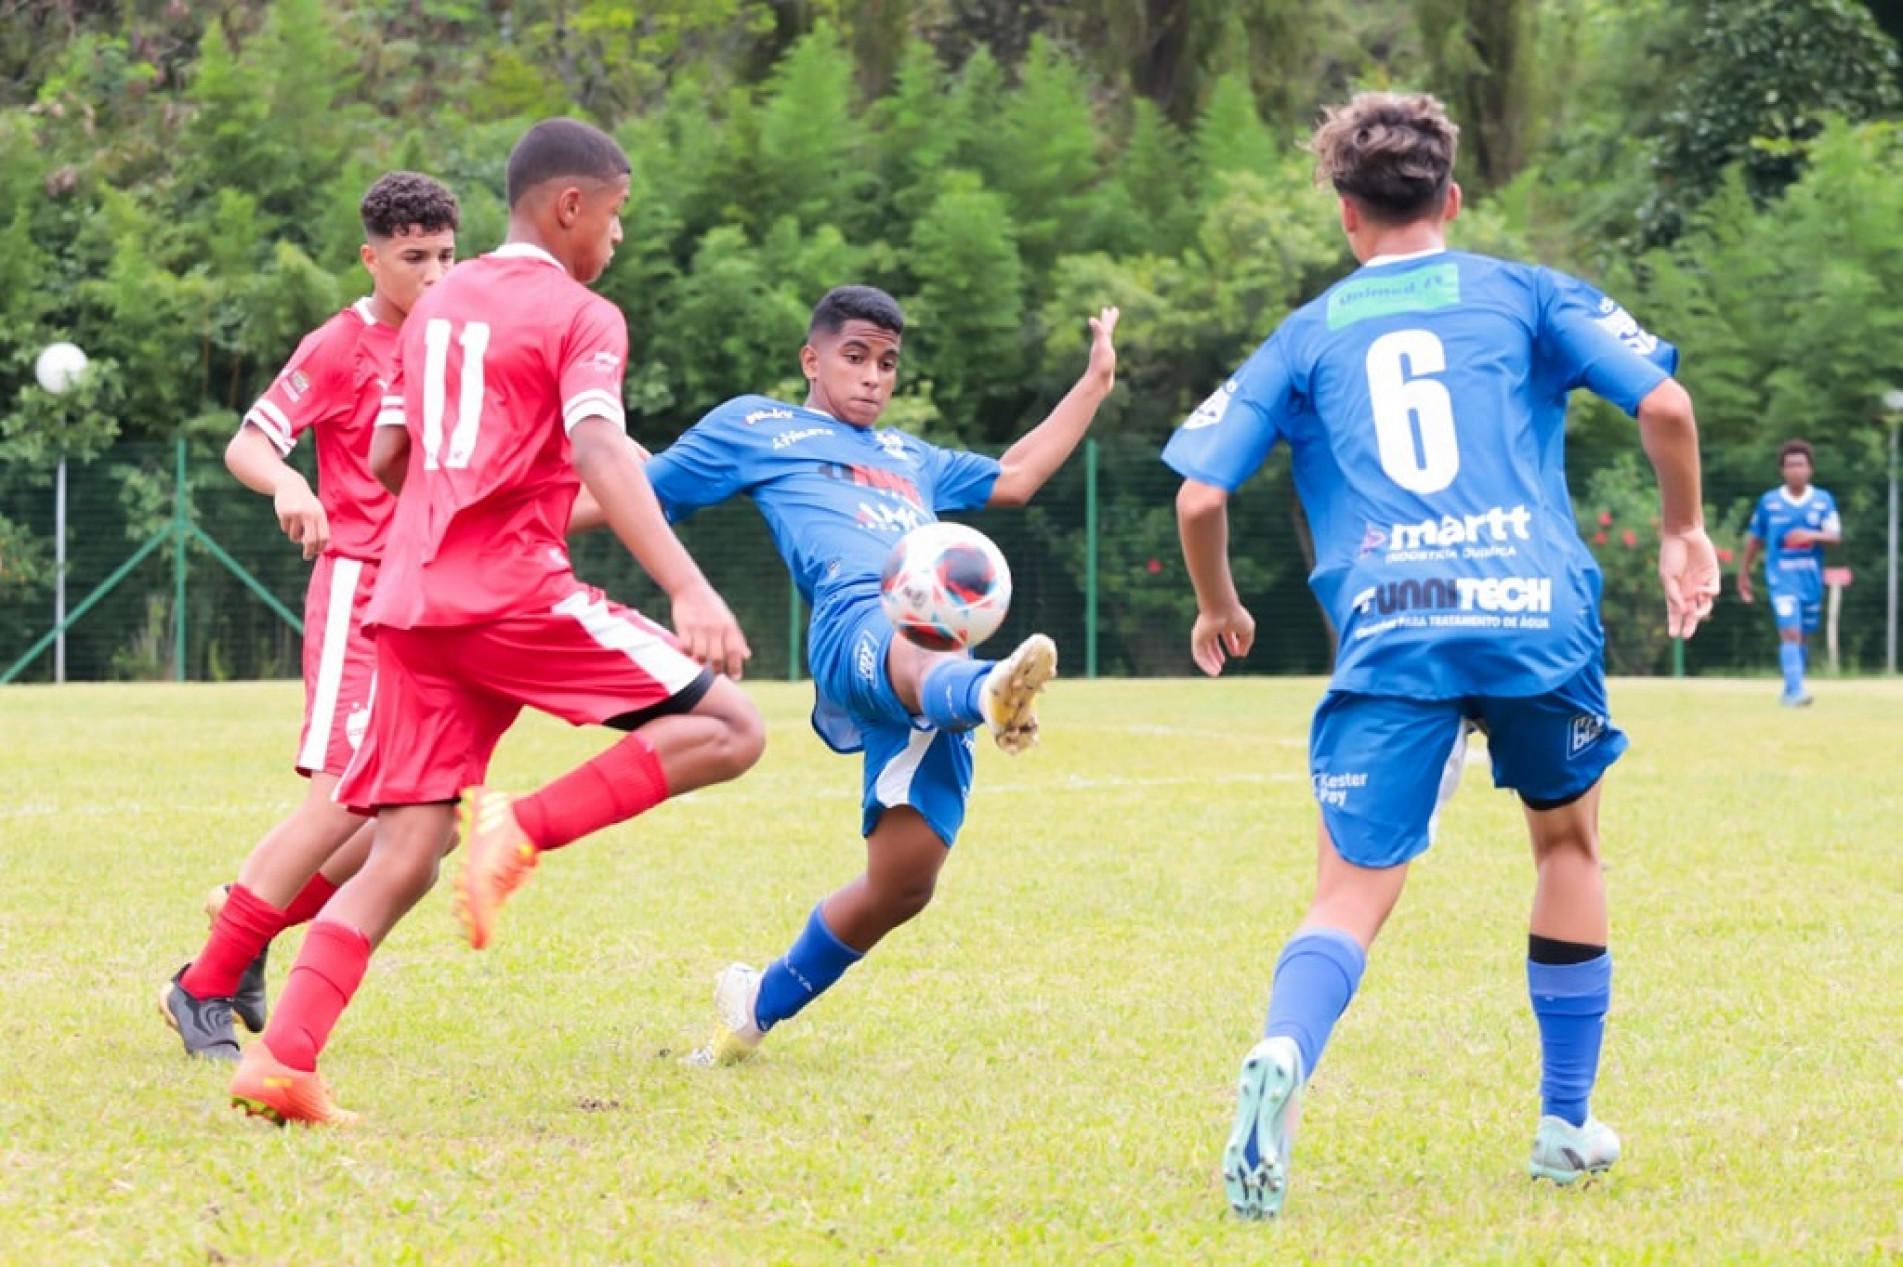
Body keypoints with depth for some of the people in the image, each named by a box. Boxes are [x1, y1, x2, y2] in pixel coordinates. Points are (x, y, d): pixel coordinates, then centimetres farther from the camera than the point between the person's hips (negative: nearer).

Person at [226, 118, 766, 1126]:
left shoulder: (437, 306, 20)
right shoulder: (581, 317, -1)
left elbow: (386, 460, 23)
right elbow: (598, 452, -18)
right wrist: (689, 590, -28)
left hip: (411, 603, 7)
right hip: (517, 591, -7)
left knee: (405, 856, 5)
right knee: (727, 730, -5)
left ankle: (281, 1059, -11)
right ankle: (526, 827, -22)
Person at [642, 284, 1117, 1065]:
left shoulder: (909, 459, 41)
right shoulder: (754, 427, 25)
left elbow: (1012, 478, 47)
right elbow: (642, 492, 23)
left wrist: (1095, 383, 47)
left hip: (936, 659, 6)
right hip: (858, 621, -6)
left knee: (902, 884, -6)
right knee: (917, 658, -44)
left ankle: (759, 1003, 14)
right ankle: (989, 693, -82)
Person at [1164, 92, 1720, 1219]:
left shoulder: (1306, 338, 17)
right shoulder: (1527, 295, 15)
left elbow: (1200, 496, 10)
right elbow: (1664, 405, 2)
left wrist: (1218, 608, 28)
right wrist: (1684, 530, 19)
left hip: (1388, 630, 0)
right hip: (1538, 612, 0)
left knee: (1353, 891, -4)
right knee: (1569, 838, 25)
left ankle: (1283, 1054, -37)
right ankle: (1568, 1125, 26)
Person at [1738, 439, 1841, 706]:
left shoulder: (1823, 501, 4)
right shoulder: (1769, 502, 2)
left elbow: (1835, 536, -6)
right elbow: (1754, 539, 12)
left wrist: (1813, 535, -26)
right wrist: (1744, 574, 16)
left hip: (1811, 578, 2)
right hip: (1781, 577, -2)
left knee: (1802, 637, 11)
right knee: (1789, 632, -17)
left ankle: (1792, 692, 26)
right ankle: (1795, 691, -24)